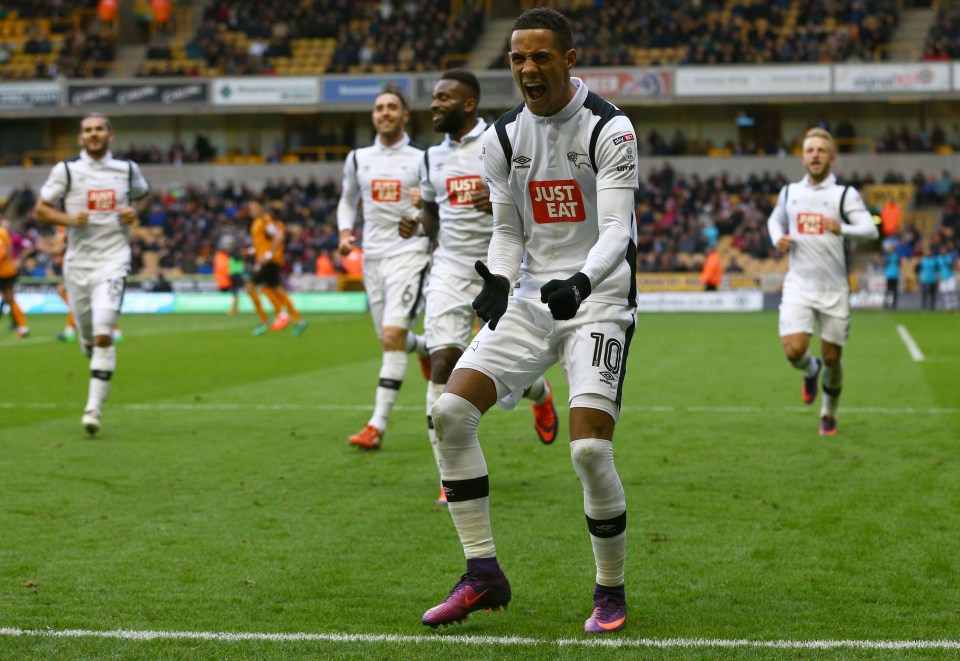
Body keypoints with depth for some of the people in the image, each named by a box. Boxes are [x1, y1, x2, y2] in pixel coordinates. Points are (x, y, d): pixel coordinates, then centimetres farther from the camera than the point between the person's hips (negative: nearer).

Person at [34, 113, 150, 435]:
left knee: (103, 335, -16)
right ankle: (101, 368, 42)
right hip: (78, 261, 1)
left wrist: (134, 211, 1)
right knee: (87, 339, 8)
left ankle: (93, 408, -15)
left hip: (113, 260, -1)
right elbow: (41, 209, 4)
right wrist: (69, 219, -14)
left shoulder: (127, 169, 5)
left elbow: (143, 196, 24)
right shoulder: (66, 170, 0)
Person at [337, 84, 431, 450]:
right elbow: (347, 200, 24)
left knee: (393, 335, -18)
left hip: (409, 252, -5)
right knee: (389, 339, 11)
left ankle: (378, 425, -19)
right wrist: (345, 231, 5)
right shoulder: (358, 159, 10)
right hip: (372, 255, 5)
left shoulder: (421, 159, 0)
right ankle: (426, 348, 49)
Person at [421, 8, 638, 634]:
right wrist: (498, 284, -8)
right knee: (450, 412, -10)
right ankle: (483, 573, 0)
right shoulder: (504, 137, 7)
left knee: (590, 448, -19)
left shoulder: (609, 129, -10)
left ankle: (612, 591, 5)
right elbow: (508, 231, 13)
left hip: (598, 301, -6)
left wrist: (581, 283, -37)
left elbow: (617, 230, -19)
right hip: (531, 300, 6)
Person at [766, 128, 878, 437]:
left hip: (834, 289, -2)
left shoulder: (845, 194, -4)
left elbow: (870, 230, -16)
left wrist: (842, 229, -37)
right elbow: (775, 219, 28)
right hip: (798, 286, 2)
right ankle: (811, 370, 21)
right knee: (793, 350, -16)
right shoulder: (789, 192, 8)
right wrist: (778, 239, 5)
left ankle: (829, 414, 28)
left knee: (832, 358, 4)